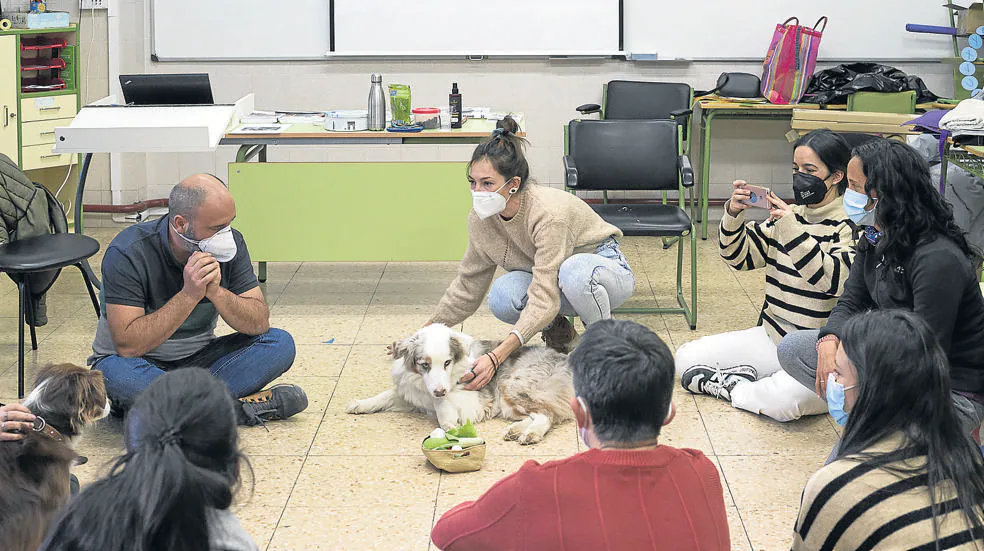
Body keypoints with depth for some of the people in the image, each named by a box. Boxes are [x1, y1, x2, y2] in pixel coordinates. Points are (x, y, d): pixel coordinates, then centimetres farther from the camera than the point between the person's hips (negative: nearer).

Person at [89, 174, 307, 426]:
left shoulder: (231, 244, -10)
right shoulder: (128, 253, -23)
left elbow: (259, 323, -12)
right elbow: (128, 346, -29)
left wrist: (216, 291, -30)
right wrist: (189, 294, -35)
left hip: (199, 359, 4)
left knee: (280, 344, -16)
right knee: (118, 375, -39)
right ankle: (234, 407, -28)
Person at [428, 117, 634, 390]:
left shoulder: (548, 213, -34)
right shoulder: (481, 218, -14)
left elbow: (544, 300, -40)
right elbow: (468, 285, 2)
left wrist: (496, 357, -49)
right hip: (550, 282, 5)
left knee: (574, 271, -42)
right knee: (502, 297, -29)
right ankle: (555, 327, 2)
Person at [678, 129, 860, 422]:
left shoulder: (850, 224, -11)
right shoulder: (789, 216, 11)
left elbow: (835, 280, -28)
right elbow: (739, 255, 11)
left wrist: (791, 229, -33)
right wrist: (733, 214, -9)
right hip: (772, 337, 6)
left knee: (784, 399, -36)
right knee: (686, 358, -2)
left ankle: (733, 388, -8)